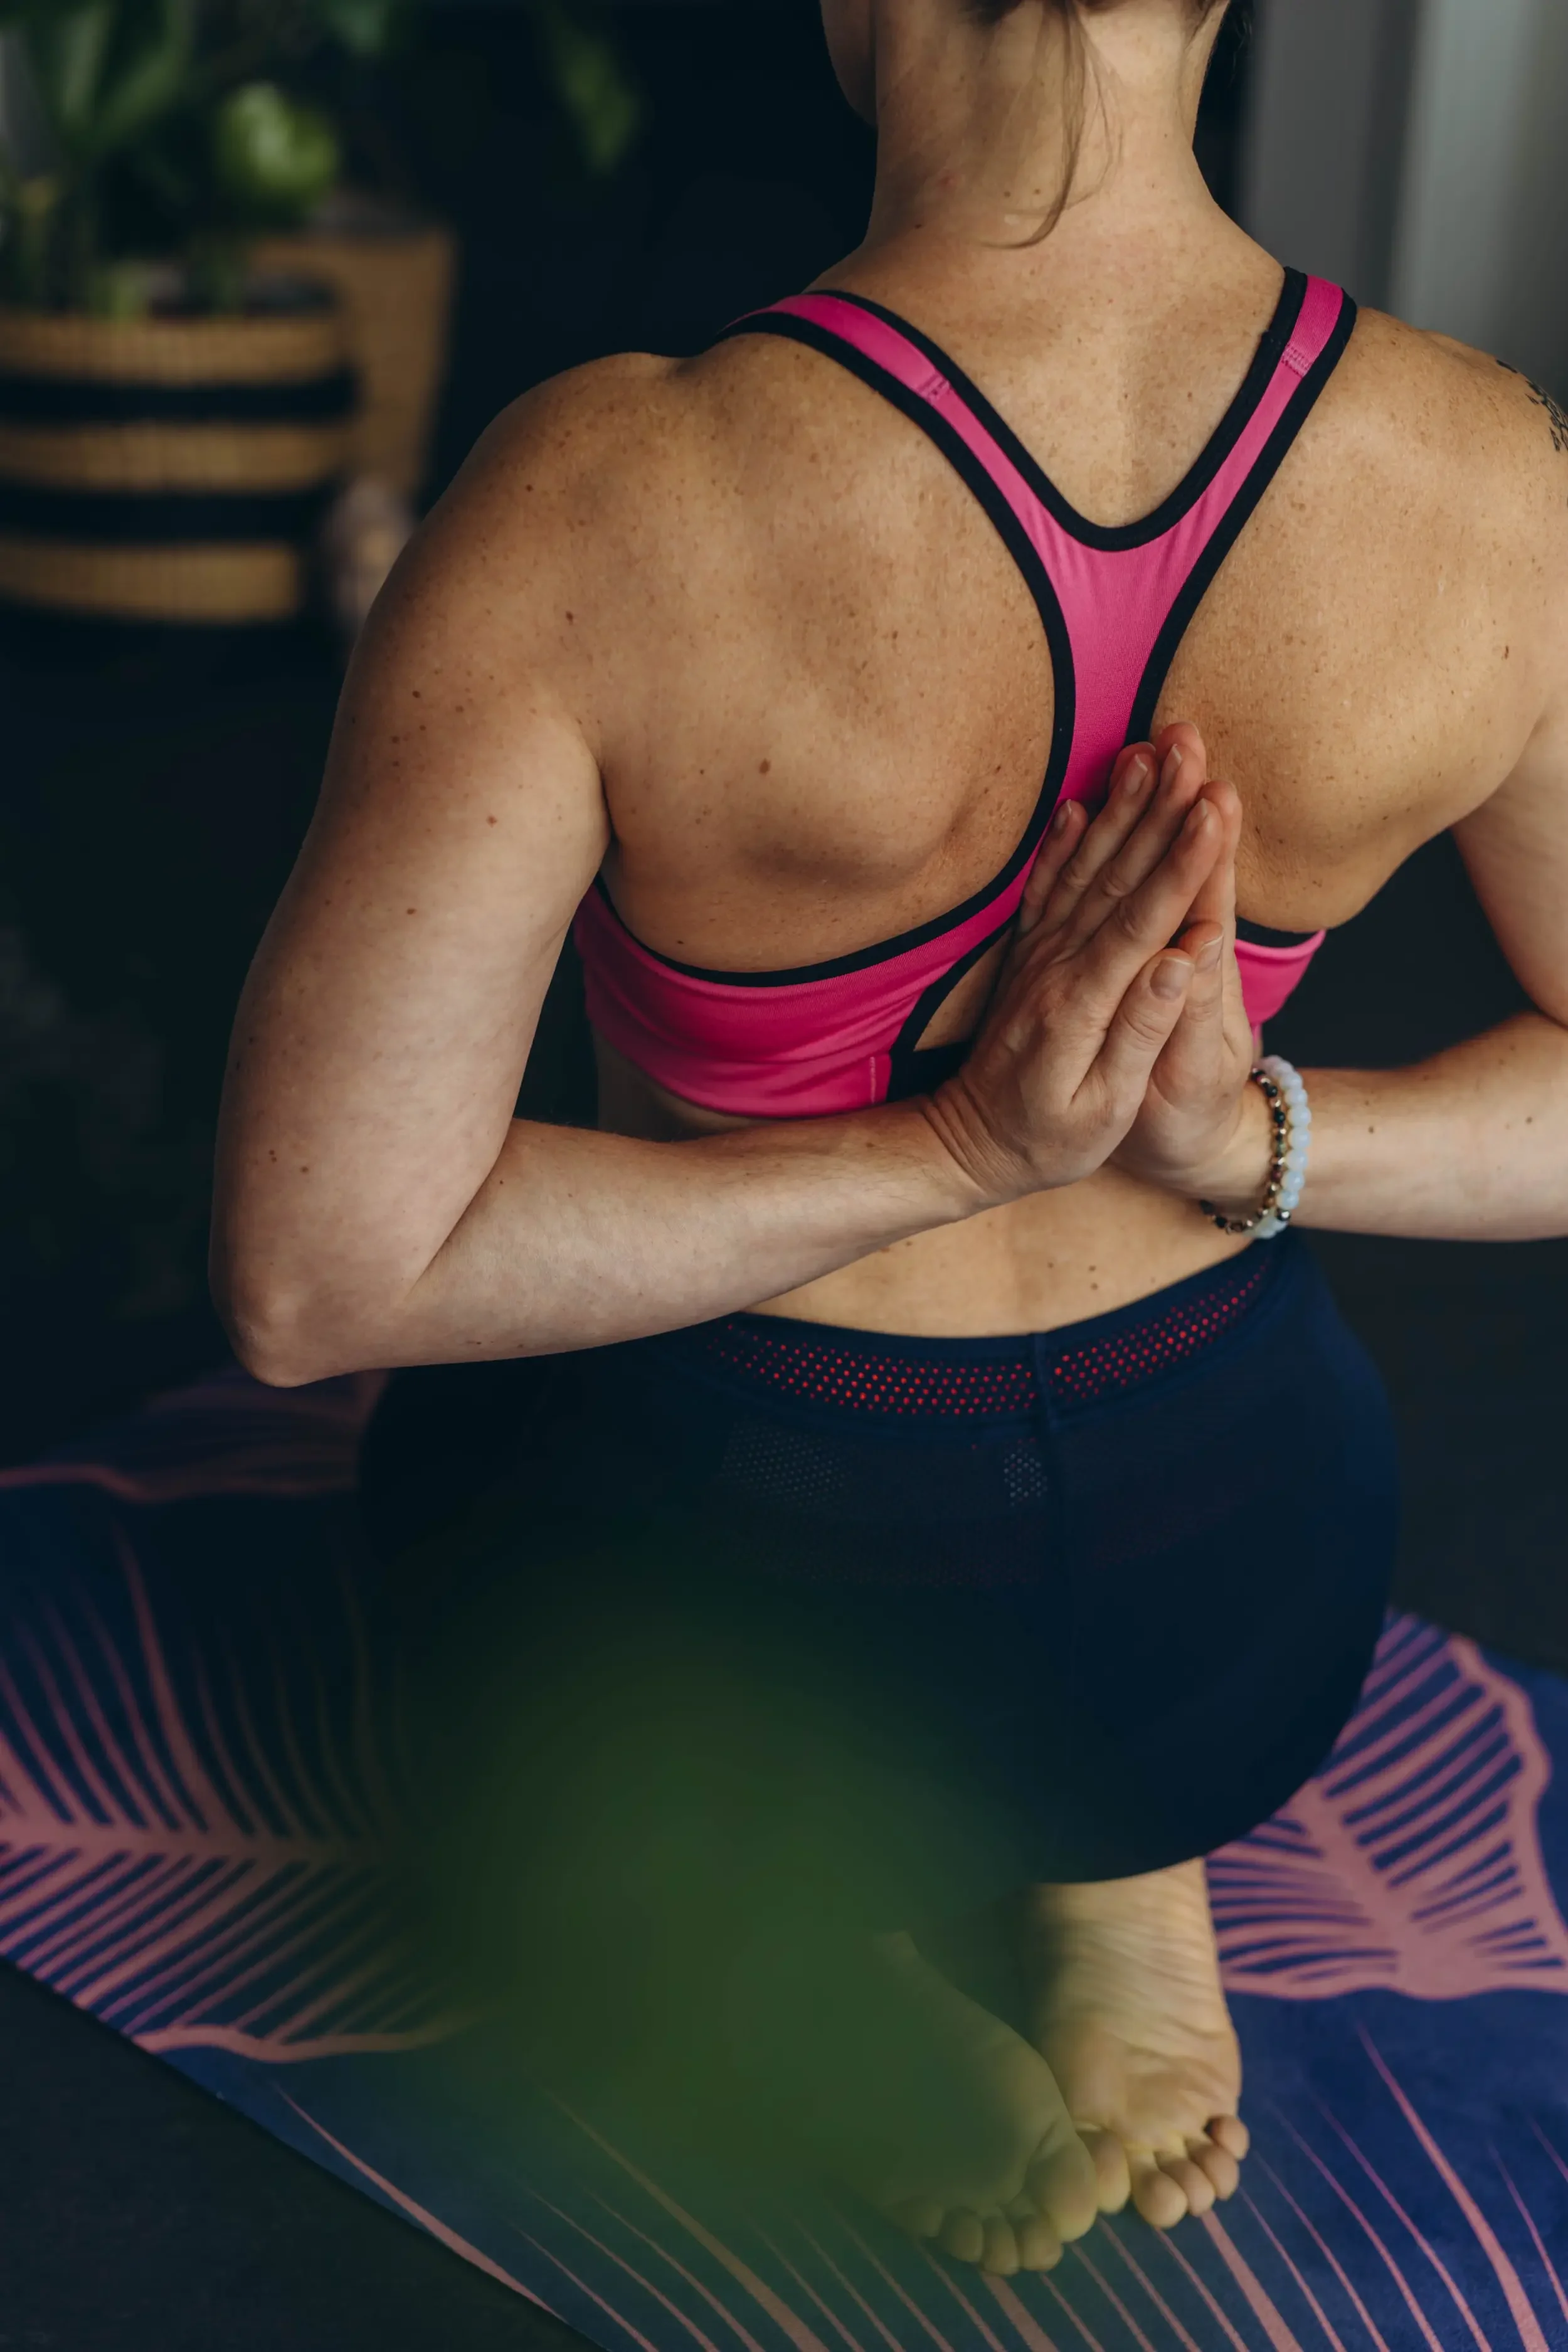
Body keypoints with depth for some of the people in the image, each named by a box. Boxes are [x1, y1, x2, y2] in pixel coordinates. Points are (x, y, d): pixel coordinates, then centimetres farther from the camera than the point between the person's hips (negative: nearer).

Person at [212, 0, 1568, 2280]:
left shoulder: (602, 509, -28)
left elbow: (311, 1276, -22)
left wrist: (957, 1156, -21)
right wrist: (1247, 1145, -14)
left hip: (748, 1601, -3)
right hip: (1250, 1596, 4)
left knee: (452, 1442, 35)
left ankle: (775, 1946, 9)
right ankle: (1117, 1857, 15)